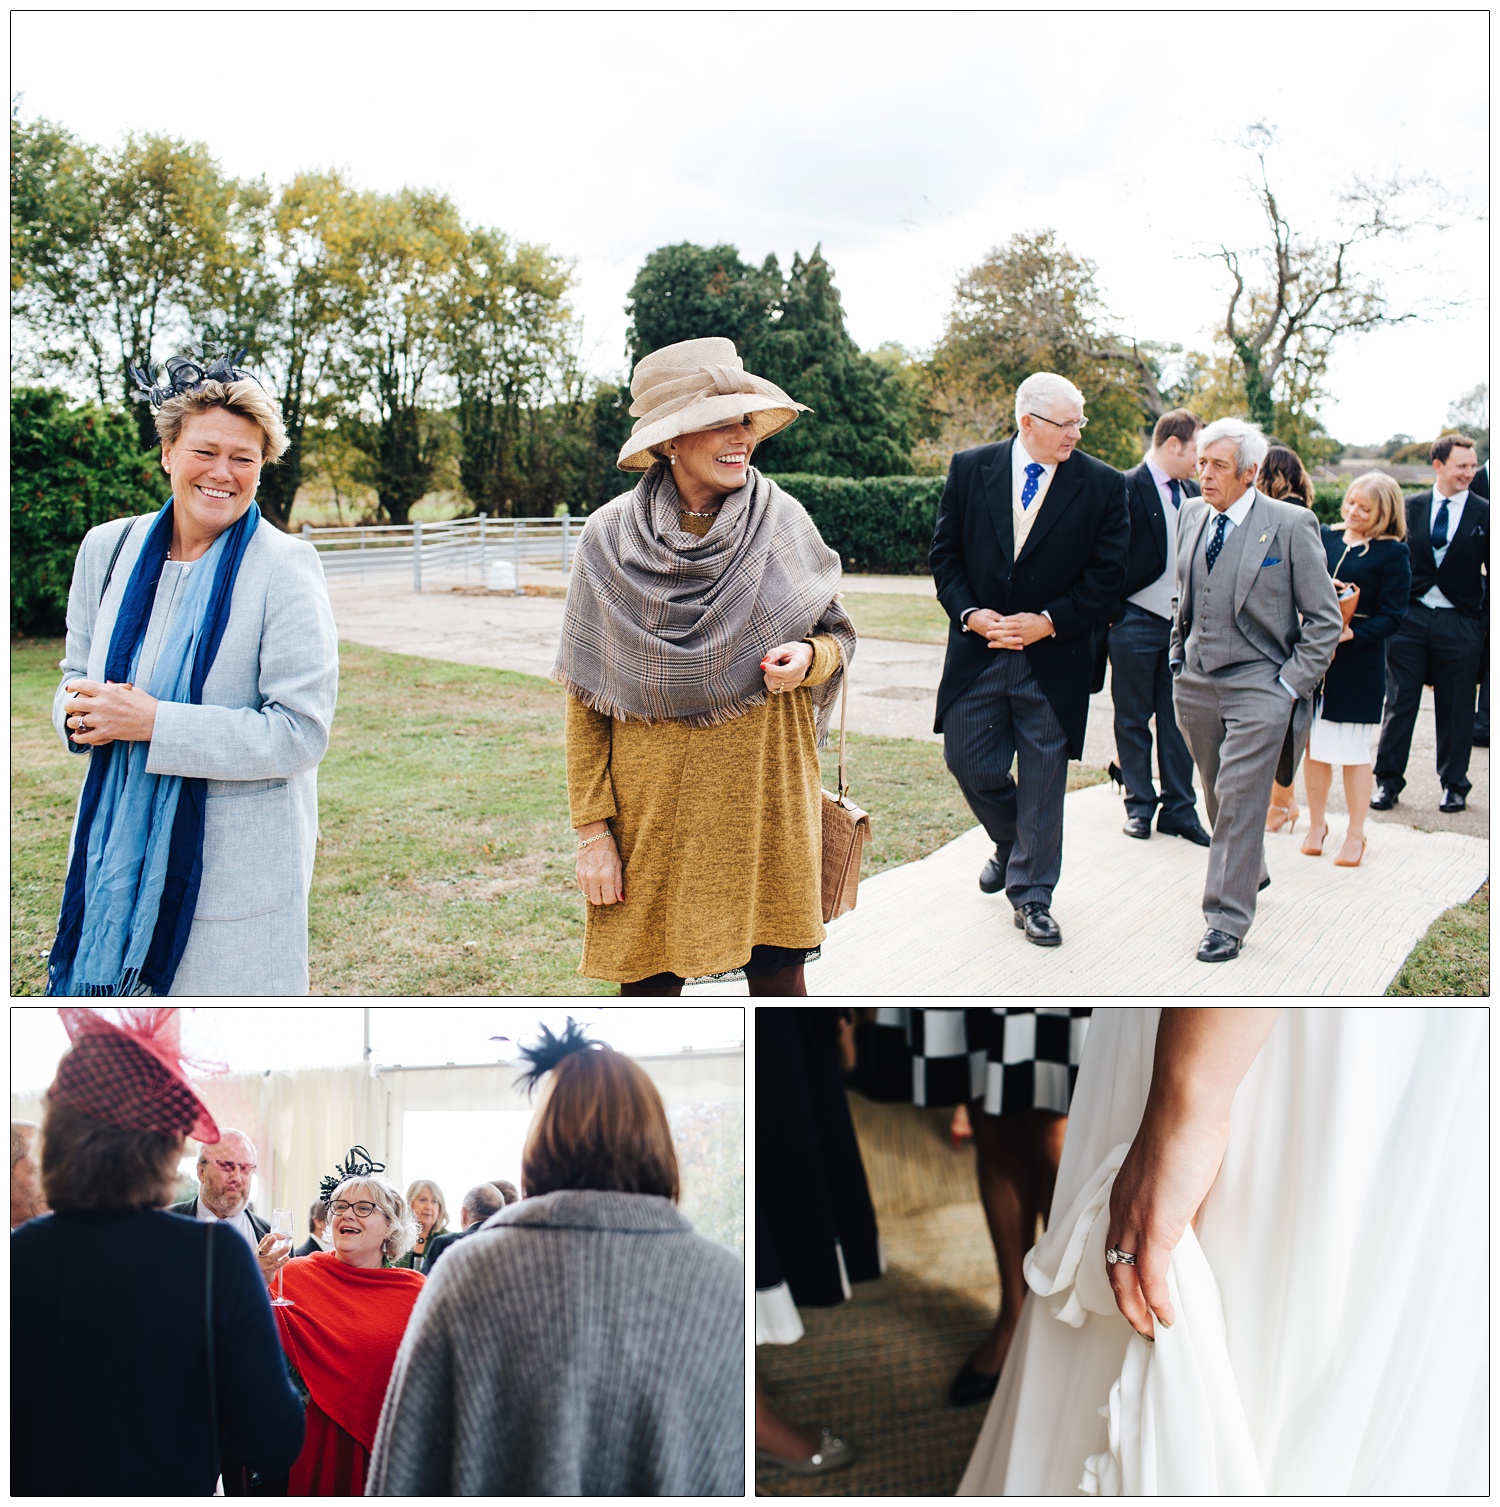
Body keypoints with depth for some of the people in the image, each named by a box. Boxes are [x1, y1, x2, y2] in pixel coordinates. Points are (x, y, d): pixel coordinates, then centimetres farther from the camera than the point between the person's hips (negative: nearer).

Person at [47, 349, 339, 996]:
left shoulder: (285, 567, -11)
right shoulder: (108, 548, 6)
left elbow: (301, 731, -17)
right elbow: (76, 675, 17)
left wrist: (153, 722, -21)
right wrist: (82, 713, -8)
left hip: (237, 866, -4)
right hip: (118, 852, 5)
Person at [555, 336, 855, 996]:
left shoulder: (782, 522, -1)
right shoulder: (610, 539, -5)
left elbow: (838, 633, 11)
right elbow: (585, 705, -1)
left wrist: (809, 658, -14)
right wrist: (592, 830, -5)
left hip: (765, 792, 1)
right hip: (652, 806, -1)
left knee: (778, 972, 9)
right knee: (648, 986, 6)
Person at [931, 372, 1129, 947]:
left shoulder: (1102, 485, -3)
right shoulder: (969, 468, 1)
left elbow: (1108, 574, -4)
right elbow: (946, 552, 4)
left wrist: (1048, 621, -13)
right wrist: (970, 612, -11)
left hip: (1054, 657, -1)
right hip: (978, 649, 2)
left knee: (1043, 776, 5)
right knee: (968, 761, 5)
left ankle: (1031, 894, 18)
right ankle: (1010, 842, 36)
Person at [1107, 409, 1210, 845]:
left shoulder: (1191, 491, 11)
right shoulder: (1127, 488, -9)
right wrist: (1112, 613, -11)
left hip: (1182, 623, 5)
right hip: (1136, 623, -5)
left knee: (1178, 719, 7)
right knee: (1133, 720, 6)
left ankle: (1178, 808, 15)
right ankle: (1139, 805, 17)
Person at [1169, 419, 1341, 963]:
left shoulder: (1291, 525, -8)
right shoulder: (1193, 523, 9)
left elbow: (1325, 620, -5)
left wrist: (1290, 685, -10)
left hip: (1258, 688, -6)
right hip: (1195, 687, 6)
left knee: (1240, 800, -8)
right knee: (1219, 797, 15)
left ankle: (1227, 919, -1)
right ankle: (1251, 873, 37)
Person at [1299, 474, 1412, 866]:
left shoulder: (1393, 554, -6)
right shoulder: (1324, 538, 7)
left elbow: (1391, 616, -9)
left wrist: (1351, 633, -23)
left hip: (1358, 663, -4)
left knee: (1354, 750, 5)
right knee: (1314, 745, 10)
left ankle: (1355, 835, 17)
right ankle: (1317, 824, 26)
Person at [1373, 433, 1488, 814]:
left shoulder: (1485, 514, 0)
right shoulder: (1410, 507, 5)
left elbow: (1492, 573, 3)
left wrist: (1486, 621, -4)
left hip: (1459, 623, -1)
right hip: (1410, 618, 1)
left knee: (1456, 709, 7)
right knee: (1399, 703, 4)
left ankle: (1454, 785, 19)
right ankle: (1388, 781, 13)